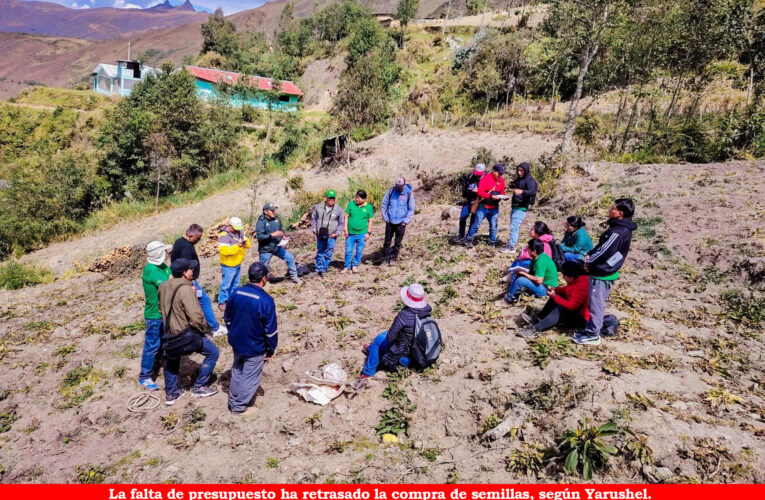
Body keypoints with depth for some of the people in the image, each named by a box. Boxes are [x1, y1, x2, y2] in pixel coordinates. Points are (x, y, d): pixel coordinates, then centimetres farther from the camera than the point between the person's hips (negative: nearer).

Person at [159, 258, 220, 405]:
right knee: (212, 353, 10)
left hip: (170, 332, 8)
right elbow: (196, 316, -31)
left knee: (172, 362, 25)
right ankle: (199, 387, 17)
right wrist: (203, 329, -14)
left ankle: (171, 394, 38)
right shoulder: (185, 289, -27)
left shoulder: (164, 286, -1)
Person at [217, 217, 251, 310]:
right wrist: (237, 246, -37)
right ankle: (222, 302, 14)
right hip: (228, 266, -8)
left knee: (235, 284, 20)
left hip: (238, 264, 8)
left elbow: (248, 243, 6)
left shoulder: (240, 232, 3)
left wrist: (246, 243, -19)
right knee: (226, 285, 1)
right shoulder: (224, 236, -21)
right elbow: (223, 250, -31)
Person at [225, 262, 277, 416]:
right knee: (250, 378, 14)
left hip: (236, 343, 6)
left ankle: (232, 401, 40)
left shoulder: (236, 293, -8)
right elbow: (271, 330, -18)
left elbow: (227, 318, 6)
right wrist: (271, 350, -4)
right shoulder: (266, 301, -25)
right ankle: (239, 407, 26)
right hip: (255, 348, -6)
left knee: (237, 372, 25)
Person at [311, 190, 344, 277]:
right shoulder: (318, 207, -2)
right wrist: (314, 229, 2)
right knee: (320, 252, 11)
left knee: (328, 253, 1)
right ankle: (318, 269, 21)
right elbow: (313, 218, 9)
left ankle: (324, 269, 13)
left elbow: (341, 223, 4)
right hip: (320, 235, 1)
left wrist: (337, 233, -4)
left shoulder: (338, 210, -4)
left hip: (331, 236, -1)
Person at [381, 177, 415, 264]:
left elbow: (411, 209, 1)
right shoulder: (391, 191, -3)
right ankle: (385, 257, 16)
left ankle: (394, 258, 20)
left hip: (401, 223, -1)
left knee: (397, 243, 7)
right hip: (390, 222, 1)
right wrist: (385, 218, 1)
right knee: (387, 241, 6)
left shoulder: (409, 194, -5)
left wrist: (406, 221, -5)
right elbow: (384, 204, 5)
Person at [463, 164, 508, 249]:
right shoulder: (485, 178, -12)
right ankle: (468, 240, 14)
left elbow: (502, 192, 15)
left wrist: (503, 197, -8)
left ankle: (492, 242, 21)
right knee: (476, 224, -1)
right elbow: (480, 192, -18)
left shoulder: (501, 180, 5)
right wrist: (491, 196, -27)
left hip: (494, 208, 5)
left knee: (493, 226, 9)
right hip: (483, 207, -5)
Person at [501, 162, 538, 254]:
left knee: (514, 227, -12)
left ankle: (511, 247, -11)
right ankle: (511, 242, 24)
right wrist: (512, 185, 4)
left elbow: (532, 191, -29)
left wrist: (522, 191, -48)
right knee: (513, 226, 15)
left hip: (521, 208, -9)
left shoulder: (529, 180, -13)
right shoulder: (519, 179, 12)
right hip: (514, 206, 9)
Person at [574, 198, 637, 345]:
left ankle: (593, 335, 10)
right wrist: (589, 255, 2)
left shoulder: (618, 232, -23)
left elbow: (604, 251, -22)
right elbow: (601, 245, 15)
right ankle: (591, 329, 30)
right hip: (603, 272, 10)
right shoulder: (621, 228, 10)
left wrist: (588, 262, -8)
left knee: (595, 304, 0)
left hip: (602, 273, -10)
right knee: (595, 303, 19)